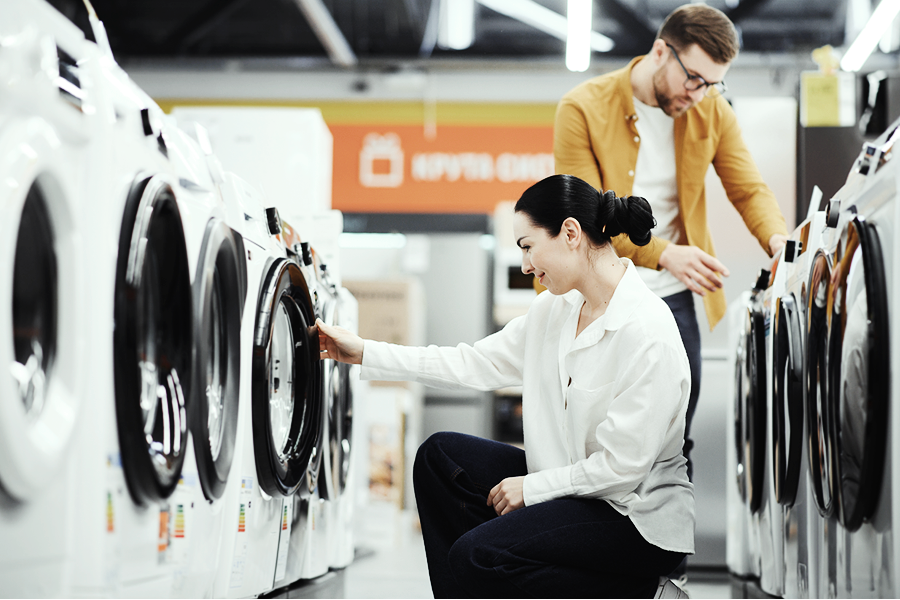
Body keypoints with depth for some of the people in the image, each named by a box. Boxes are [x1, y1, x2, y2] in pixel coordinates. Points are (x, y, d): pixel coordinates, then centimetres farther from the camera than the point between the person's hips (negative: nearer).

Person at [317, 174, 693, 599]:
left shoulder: (647, 333, -23)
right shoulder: (554, 309, 3)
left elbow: (621, 466, -22)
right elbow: (476, 364, 9)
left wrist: (531, 487, -12)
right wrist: (364, 353, 8)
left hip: (635, 515, -9)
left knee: (477, 554, -21)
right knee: (440, 455, 1)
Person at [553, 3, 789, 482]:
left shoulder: (712, 110, 0)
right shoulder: (583, 109, -13)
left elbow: (749, 189, 4)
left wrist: (778, 239, -19)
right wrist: (664, 254, -31)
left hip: (674, 298, 4)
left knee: (674, 441, 8)